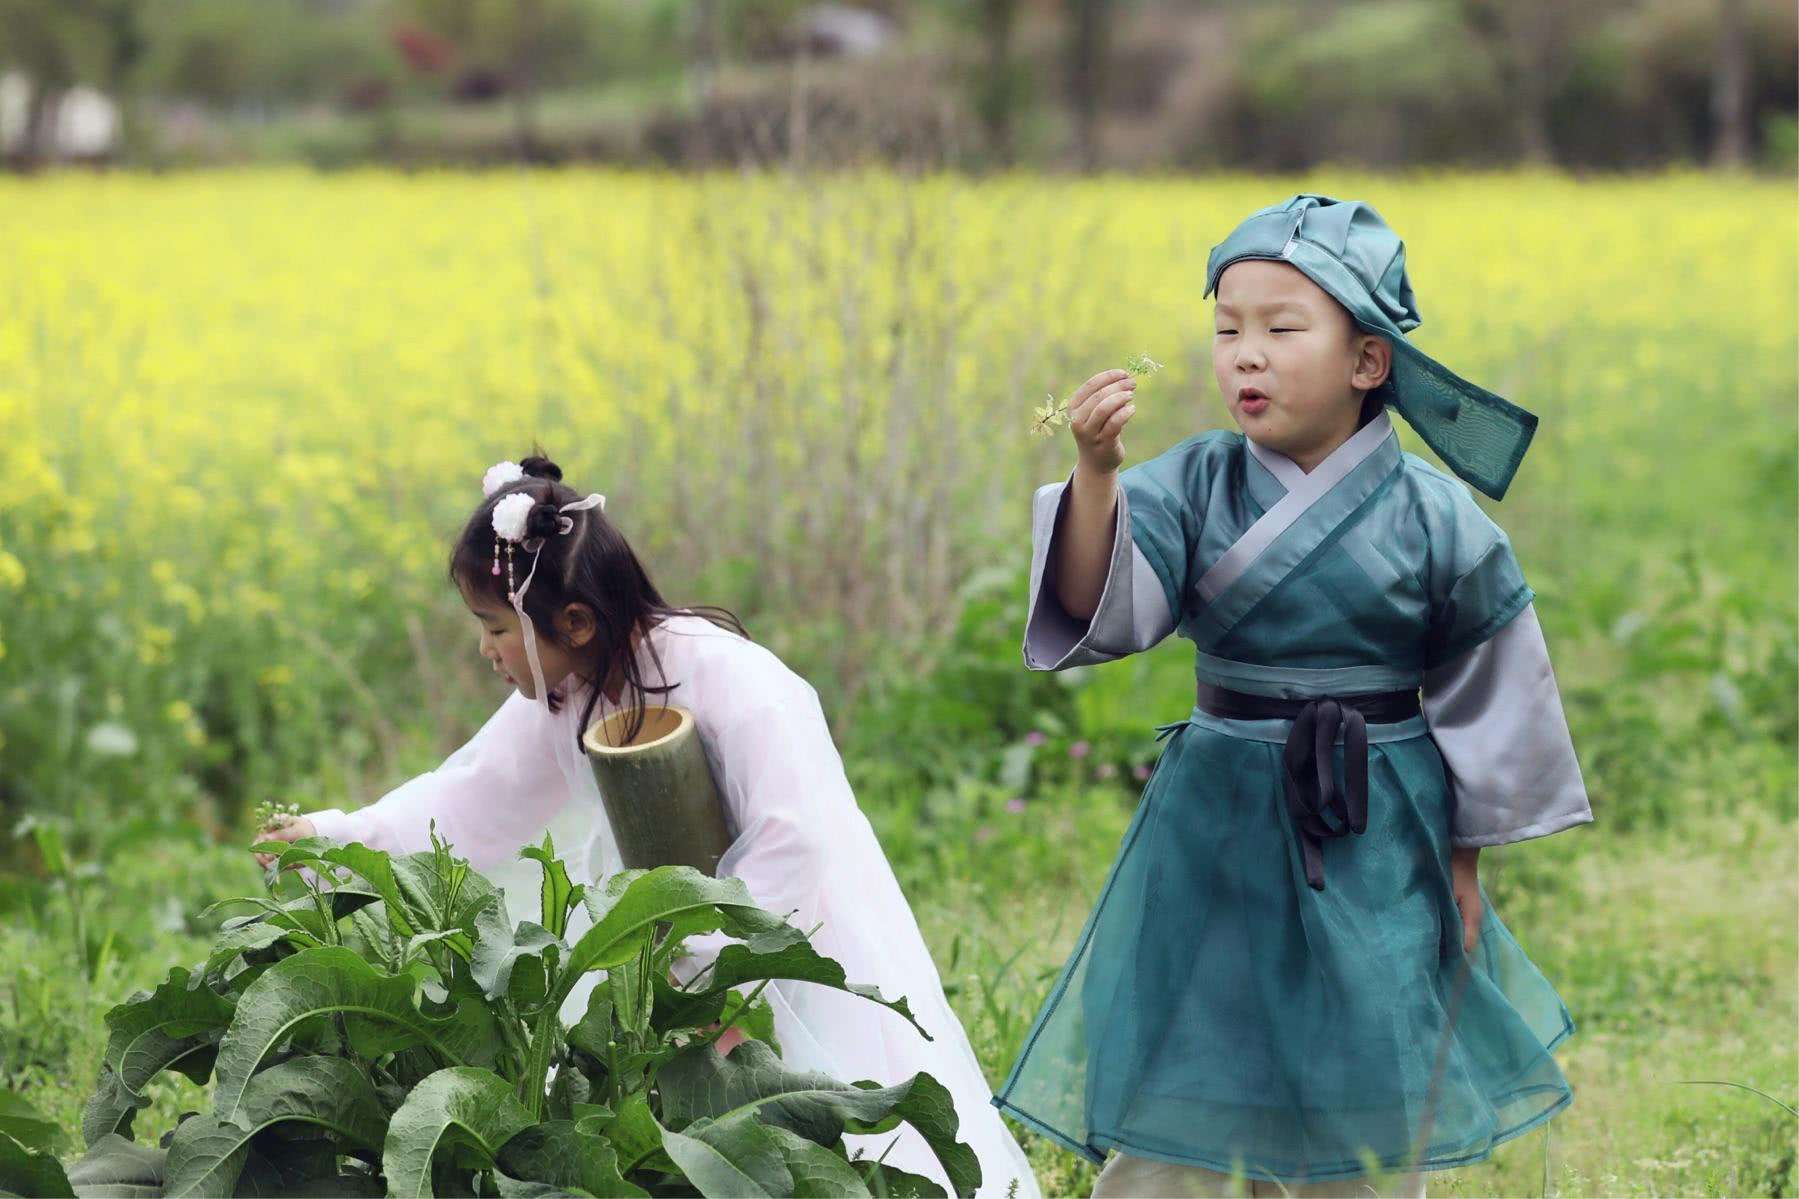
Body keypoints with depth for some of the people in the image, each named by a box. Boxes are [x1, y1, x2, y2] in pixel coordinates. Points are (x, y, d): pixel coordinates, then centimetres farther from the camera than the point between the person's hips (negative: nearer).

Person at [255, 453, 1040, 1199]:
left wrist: (711, 967, -29)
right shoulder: (557, 703, -5)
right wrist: (337, 835, 8)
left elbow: (791, 841, -29)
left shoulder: (726, 677, -28)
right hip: (678, 943, 7)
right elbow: (469, 800, 9)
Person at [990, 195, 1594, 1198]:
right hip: (1219, 828, 1)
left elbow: (1482, 700, 2)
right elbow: (1101, 611, -18)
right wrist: (1095, 472, -33)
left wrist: (1465, 860, 6)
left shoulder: (1437, 517, -7)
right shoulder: (1196, 485, -5)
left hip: (1375, 846, -1)